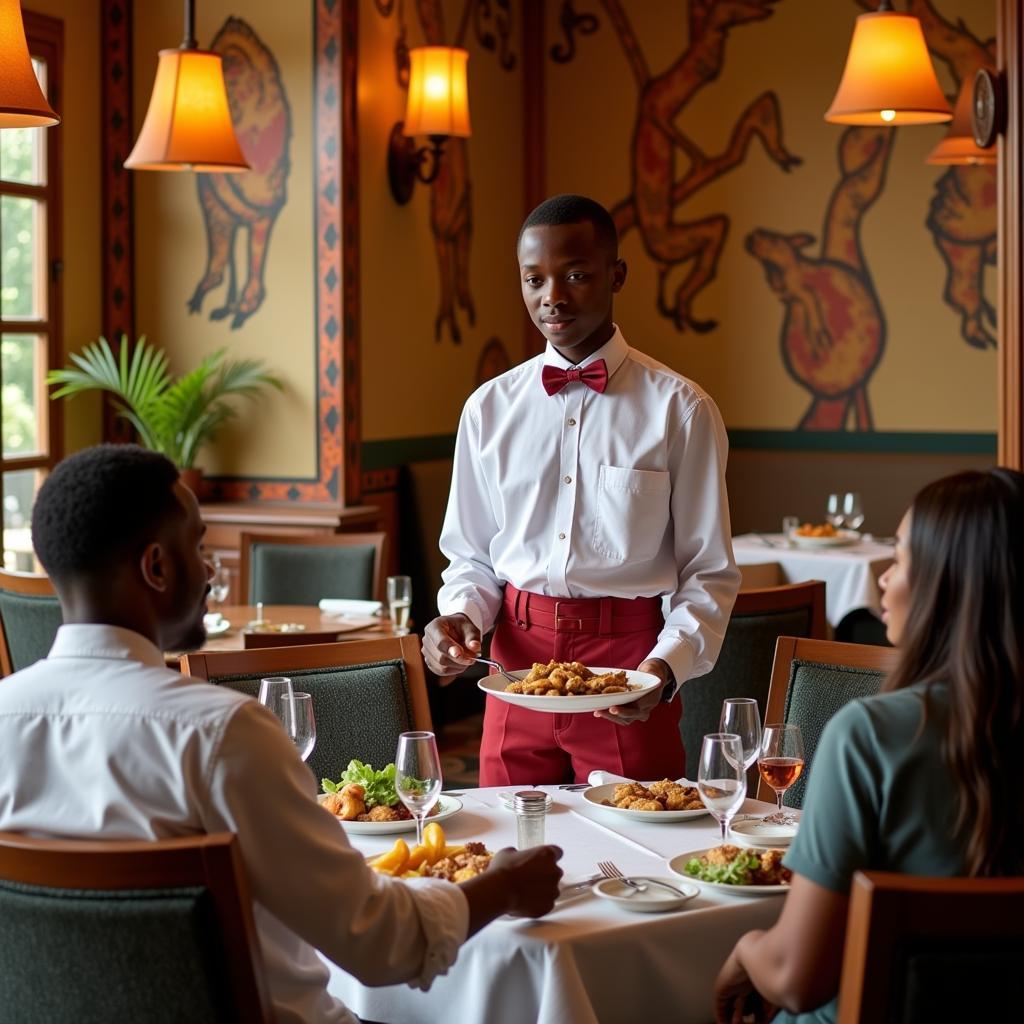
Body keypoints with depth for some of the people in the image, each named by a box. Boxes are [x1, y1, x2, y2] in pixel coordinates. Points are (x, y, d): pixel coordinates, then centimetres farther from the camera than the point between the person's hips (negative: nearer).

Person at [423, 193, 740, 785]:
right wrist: (458, 617, -8)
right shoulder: (490, 408, 7)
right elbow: (473, 557, 12)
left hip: (630, 661, -2)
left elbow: (709, 573, -3)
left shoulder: (679, 409, -3)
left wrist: (668, 666, -19)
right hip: (518, 656, 3)